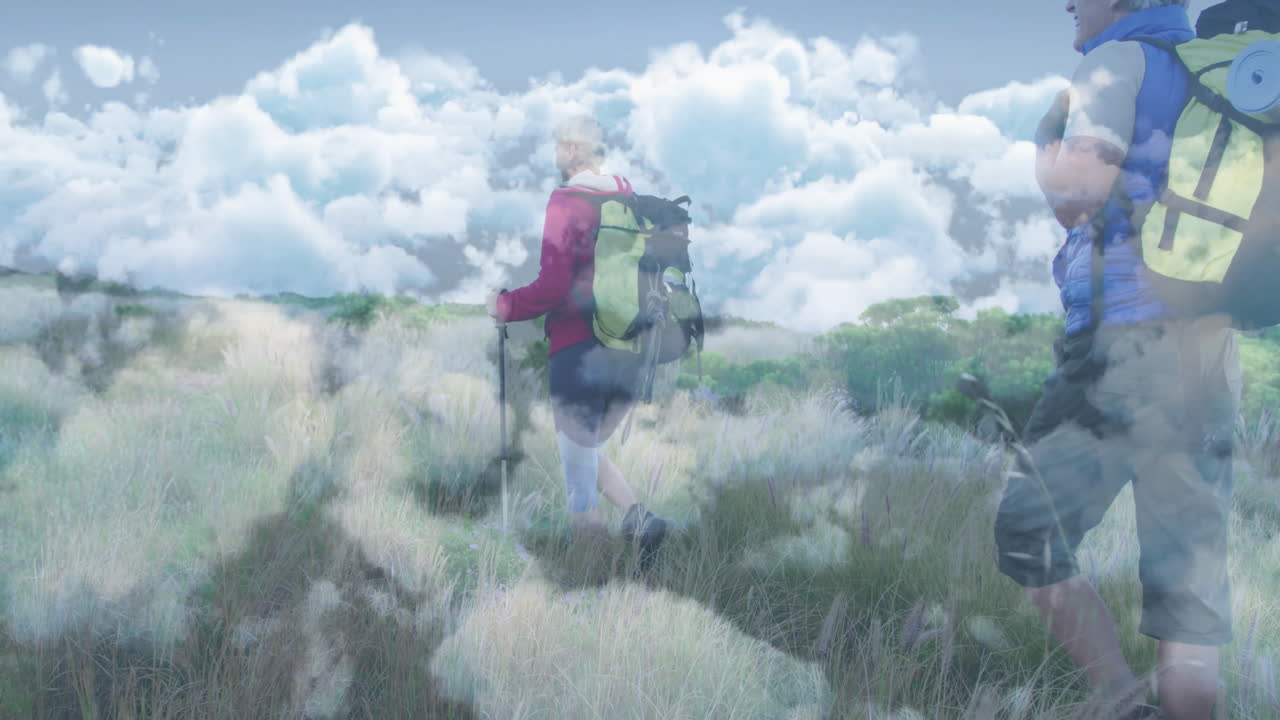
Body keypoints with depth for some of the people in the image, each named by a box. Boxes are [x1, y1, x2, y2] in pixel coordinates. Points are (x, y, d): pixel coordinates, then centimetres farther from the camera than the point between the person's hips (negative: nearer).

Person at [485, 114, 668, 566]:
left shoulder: (568, 202, -10)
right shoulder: (629, 199, 9)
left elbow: (553, 287, -17)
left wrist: (504, 305, -3)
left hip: (579, 353, -7)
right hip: (630, 354, 7)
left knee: (580, 474, 3)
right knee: (588, 454, 23)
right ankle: (638, 517, 1)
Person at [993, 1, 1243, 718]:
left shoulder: (1121, 61, -2)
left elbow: (1076, 192, -14)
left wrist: (1048, 133, 5)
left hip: (1131, 339, -8)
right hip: (1214, 344, 8)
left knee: (1029, 531, 1)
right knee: (1192, 563, 7)